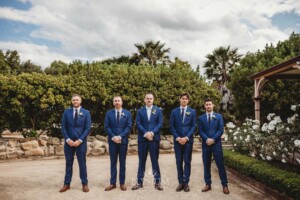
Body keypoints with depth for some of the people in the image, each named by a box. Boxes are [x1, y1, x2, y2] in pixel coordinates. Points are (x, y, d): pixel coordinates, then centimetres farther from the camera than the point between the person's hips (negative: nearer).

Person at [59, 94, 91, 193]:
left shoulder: (86, 112, 0)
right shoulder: (66, 112, 5)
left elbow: (88, 128, -5)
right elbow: (63, 127, 3)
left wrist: (80, 140, -12)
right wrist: (67, 139, -9)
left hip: (81, 142, -2)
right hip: (69, 141, 2)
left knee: (82, 163, 5)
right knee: (68, 163, 10)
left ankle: (84, 184, 16)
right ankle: (67, 184, 20)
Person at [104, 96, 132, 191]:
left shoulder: (127, 113, 3)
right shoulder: (109, 113, 5)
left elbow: (128, 127, -4)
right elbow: (106, 127, 0)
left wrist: (120, 136, -14)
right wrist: (113, 137, -13)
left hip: (123, 140, -1)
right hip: (112, 140, 1)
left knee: (122, 162, 6)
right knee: (113, 162, 6)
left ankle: (122, 183, 14)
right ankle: (112, 183, 13)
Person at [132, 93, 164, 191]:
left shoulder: (158, 110, 8)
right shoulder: (140, 111, 9)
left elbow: (160, 123, -1)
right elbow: (138, 124, 0)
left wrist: (152, 132, -14)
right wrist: (145, 133, -13)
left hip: (154, 138, -1)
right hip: (142, 139, 1)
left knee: (155, 160, 3)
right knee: (142, 161, 6)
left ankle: (157, 182, 10)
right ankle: (139, 182, 15)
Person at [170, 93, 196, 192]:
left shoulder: (192, 111, 5)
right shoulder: (174, 111, 7)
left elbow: (194, 126, 0)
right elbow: (171, 126, 3)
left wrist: (186, 137, -11)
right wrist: (177, 137, -9)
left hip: (188, 140, -1)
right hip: (177, 140, 1)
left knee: (187, 161, 2)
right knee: (179, 162, 4)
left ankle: (186, 183, 10)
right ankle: (180, 182, 12)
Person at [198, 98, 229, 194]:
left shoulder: (219, 116, 6)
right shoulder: (201, 118, 9)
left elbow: (221, 130, -2)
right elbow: (200, 131, 2)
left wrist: (213, 139, -13)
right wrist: (207, 139, -15)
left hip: (216, 143, -1)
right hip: (205, 144, 2)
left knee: (220, 164, 0)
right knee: (206, 165, 6)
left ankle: (224, 185, 9)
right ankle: (208, 184, 15)